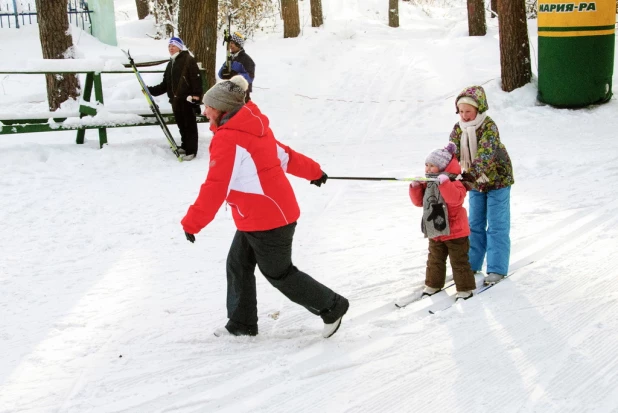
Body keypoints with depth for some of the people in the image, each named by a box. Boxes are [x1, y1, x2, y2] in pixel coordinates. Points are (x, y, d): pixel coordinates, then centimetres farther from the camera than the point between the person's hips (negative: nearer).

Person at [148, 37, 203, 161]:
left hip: (187, 99, -8)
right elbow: (165, 84, 21)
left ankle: (191, 150, -4)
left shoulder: (188, 60, -5)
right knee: (181, 124, 13)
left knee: (189, 124, -5)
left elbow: (196, 79, -14)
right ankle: (185, 146, 25)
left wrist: (196, 95, -22)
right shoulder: (171, 64, 20)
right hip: (175, 99, 8)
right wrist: (151, 90, 14)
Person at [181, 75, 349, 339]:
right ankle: (242, 323, 25)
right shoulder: (253, 127, 6)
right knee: (238, 266, 15)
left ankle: (331, 307, 19)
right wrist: (314, 172, 32)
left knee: (279, 273, 6)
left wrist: (192, 223, -22)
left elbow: (216, 188, -27)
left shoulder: (228, 139, -23)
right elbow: (284, 155, 18)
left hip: (267, 221, -10)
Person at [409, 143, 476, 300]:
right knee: (435, 260, 19)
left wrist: (444, 183, -42)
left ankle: (465, 289, 12)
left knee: (459, 261, 2)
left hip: (454, 232, -7)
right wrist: (415, 187, -6)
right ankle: (433, 284, 33)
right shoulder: (427, 184, 6)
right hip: (435, 233, 7)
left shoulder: (453, 182, -17)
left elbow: (455, 198, -34)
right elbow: (419, 201, 11)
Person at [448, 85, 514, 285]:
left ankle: (497, 269, 5)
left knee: (496, 226, -1)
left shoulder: (489, 127, -24)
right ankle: (471, 264, 23)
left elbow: (485, 154, -37)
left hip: (497, 180, -6)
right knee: (475, 224, 14)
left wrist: (473, 174, -50)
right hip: (475, 183, 6)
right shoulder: (459, 128, -5)